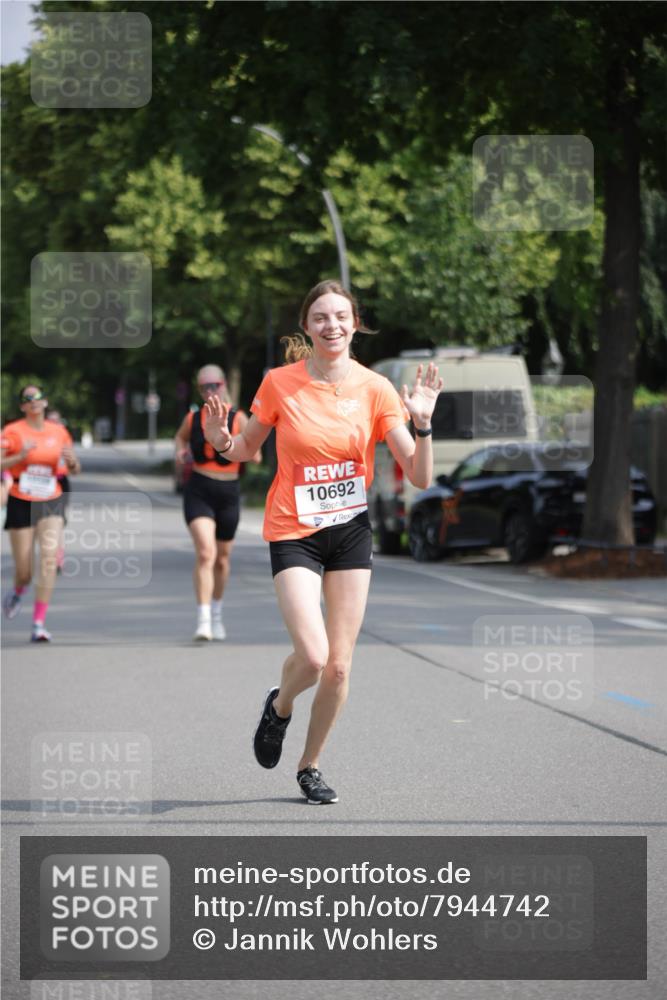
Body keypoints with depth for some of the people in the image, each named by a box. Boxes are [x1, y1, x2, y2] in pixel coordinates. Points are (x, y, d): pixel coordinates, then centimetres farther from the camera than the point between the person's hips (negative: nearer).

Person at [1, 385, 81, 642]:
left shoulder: (59, 432, 5)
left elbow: (74, 471, 12)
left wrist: (72, 461, -9)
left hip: (51, 502, 2)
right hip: (21, 503, -2)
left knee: (49, 558, -16)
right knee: (23, 570, 1)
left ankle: (39, 624, -14)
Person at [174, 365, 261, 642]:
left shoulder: (238, 419, -3)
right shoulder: (192, 419, 3)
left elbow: (256, 457, -5)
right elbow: (181, 436, 26)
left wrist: (251, 451, -28)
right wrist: (180, 451, 5)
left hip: (228, 494, 1)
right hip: (198, 492, -1)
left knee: (222, 559, 15)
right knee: (205, 553, -19)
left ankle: (217, 615, 37)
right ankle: (203, 620, -23)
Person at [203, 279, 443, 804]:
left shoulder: (375, 388, -4)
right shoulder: (280, 383, -6)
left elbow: (420, 476, -5)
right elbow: (247, 449, 10)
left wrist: (423, 421, -21)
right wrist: (223, 441, -12)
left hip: (351, 528, 2)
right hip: (294, 532, -2)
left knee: (339, 666, 2)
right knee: (312, 656, -18)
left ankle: (311, 766, 24)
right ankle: (279, 707, 18)